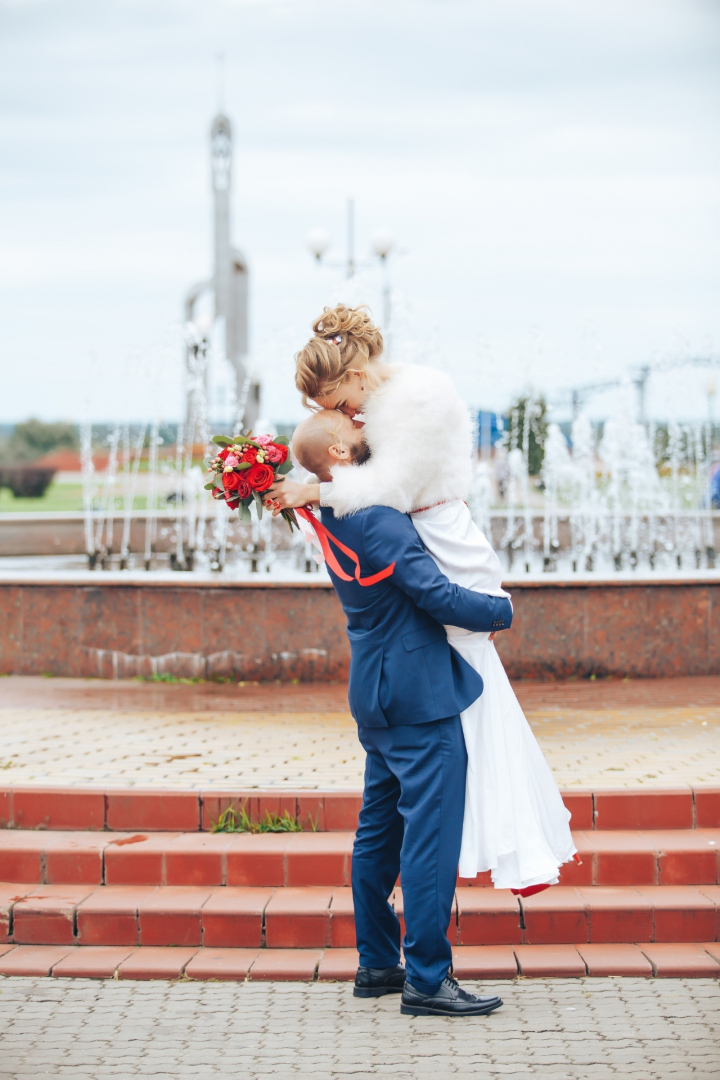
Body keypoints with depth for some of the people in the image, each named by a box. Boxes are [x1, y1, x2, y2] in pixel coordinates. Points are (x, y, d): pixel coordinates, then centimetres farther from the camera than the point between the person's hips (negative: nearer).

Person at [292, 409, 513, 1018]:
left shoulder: (337, 516, 9)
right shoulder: (376, 519, -20)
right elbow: (436, 595, -20)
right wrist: (502, 611, -5)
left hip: (378, 697, 10)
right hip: (419, 696, -10)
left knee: (380, 829, 15)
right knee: (431, 833, -8)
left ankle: (377, 965, 23)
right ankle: (427, 979, -6)